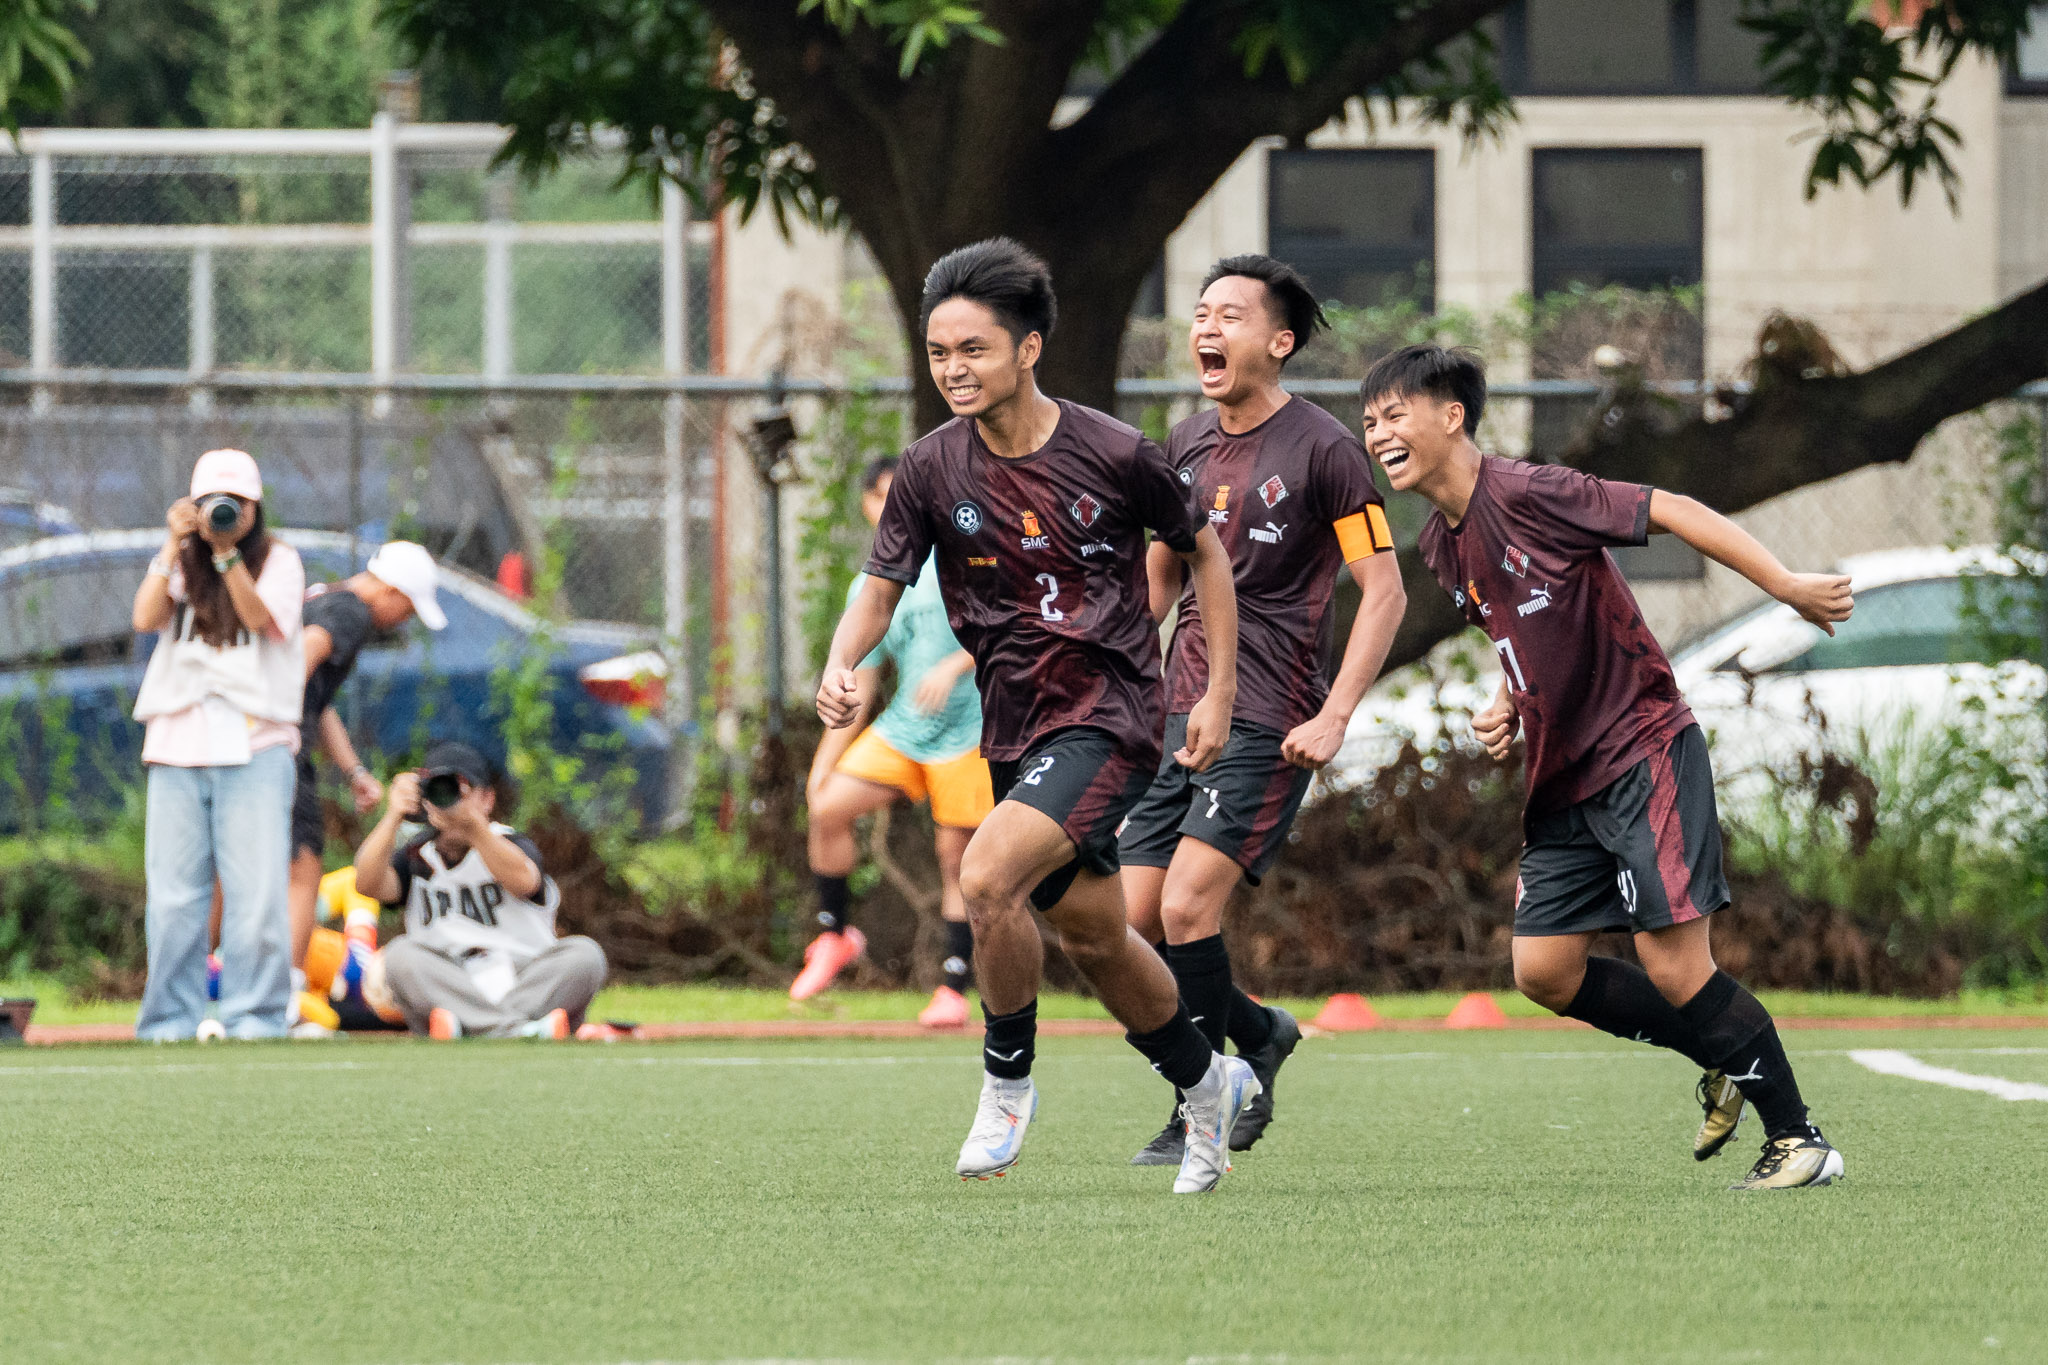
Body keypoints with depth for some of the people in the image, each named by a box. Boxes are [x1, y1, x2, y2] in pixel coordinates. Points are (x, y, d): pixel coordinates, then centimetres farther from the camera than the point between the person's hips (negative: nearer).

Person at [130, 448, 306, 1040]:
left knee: (256, 890, -9)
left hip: (254, 745, -2)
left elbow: (260, 618, -9)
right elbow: (145, 617, -3)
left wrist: (227, 550, -17)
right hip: (177, 742, 2)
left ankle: (254, 1014, -3)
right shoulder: (176, 563, 16)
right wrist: (176, 545, -8)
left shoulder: (279, 561, 9)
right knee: (173, 891, -2)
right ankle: (172, 1018, 3)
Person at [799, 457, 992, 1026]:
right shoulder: (867, 591, 13)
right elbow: (857, 689, 16)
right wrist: (824, 763, 10)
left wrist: (953, 668, -28)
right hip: (902, 727, 5)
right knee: (829, 808, -11)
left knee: (956, 858, -5)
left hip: (967, 727, -5)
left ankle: (953, 989, 3)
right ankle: (833, 935, 9)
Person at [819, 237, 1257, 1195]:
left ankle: (1008, 1080, -3)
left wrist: (1218, 694, 2)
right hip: (1015, 725, 5)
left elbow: (1202, 550, 3)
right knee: (1092, 937, 16)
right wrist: (842, 668, -22)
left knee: (987, 877, -25)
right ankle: (1208, 1087, 39)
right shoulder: (932, 470, -4)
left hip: (1108, 713, -5)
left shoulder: (1113, 456, -12)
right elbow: (882, 587, 0)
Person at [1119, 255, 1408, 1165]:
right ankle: (1259, 1034, 23)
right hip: (1180, 714, 7)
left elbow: (1384, 591, -6)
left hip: (1268, 726, -7)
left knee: (1185, 906, -18)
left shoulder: (1322, 449, -7)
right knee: (1131, 927, -1)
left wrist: (1334, 717, -14)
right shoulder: (1187, 445, 12)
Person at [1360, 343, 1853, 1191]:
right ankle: (1726, 1061, 19)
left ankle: (1799, 1139, -1)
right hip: (1563, 777, 8)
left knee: (1673, 964, -13)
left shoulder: (1527, 495, -16)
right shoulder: (1442, 547, 10)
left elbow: (1673, 512, -17)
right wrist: (1508, 707, 5)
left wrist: (1786, 586, -24)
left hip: (1643, 748, -8)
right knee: (1544, 971, 1)